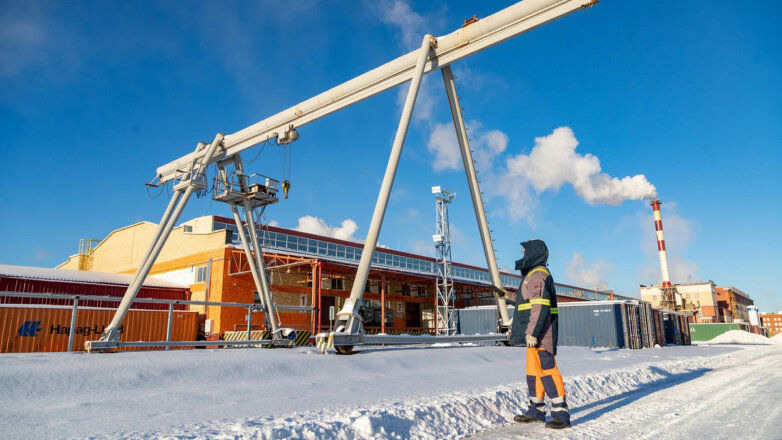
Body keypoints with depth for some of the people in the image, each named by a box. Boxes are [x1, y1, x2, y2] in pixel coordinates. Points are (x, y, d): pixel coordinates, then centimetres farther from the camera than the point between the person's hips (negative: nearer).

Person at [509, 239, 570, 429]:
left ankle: (561, 413, -6)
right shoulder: (533, 274, 21)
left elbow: (541, 307, -21)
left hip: (539, 334, -11)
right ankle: (536, 411, 23)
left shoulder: (537, 275, -12)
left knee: (547, 369, -10)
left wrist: (532, 332, -24)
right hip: (536, 335, 11)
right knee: (533, 371, 15)